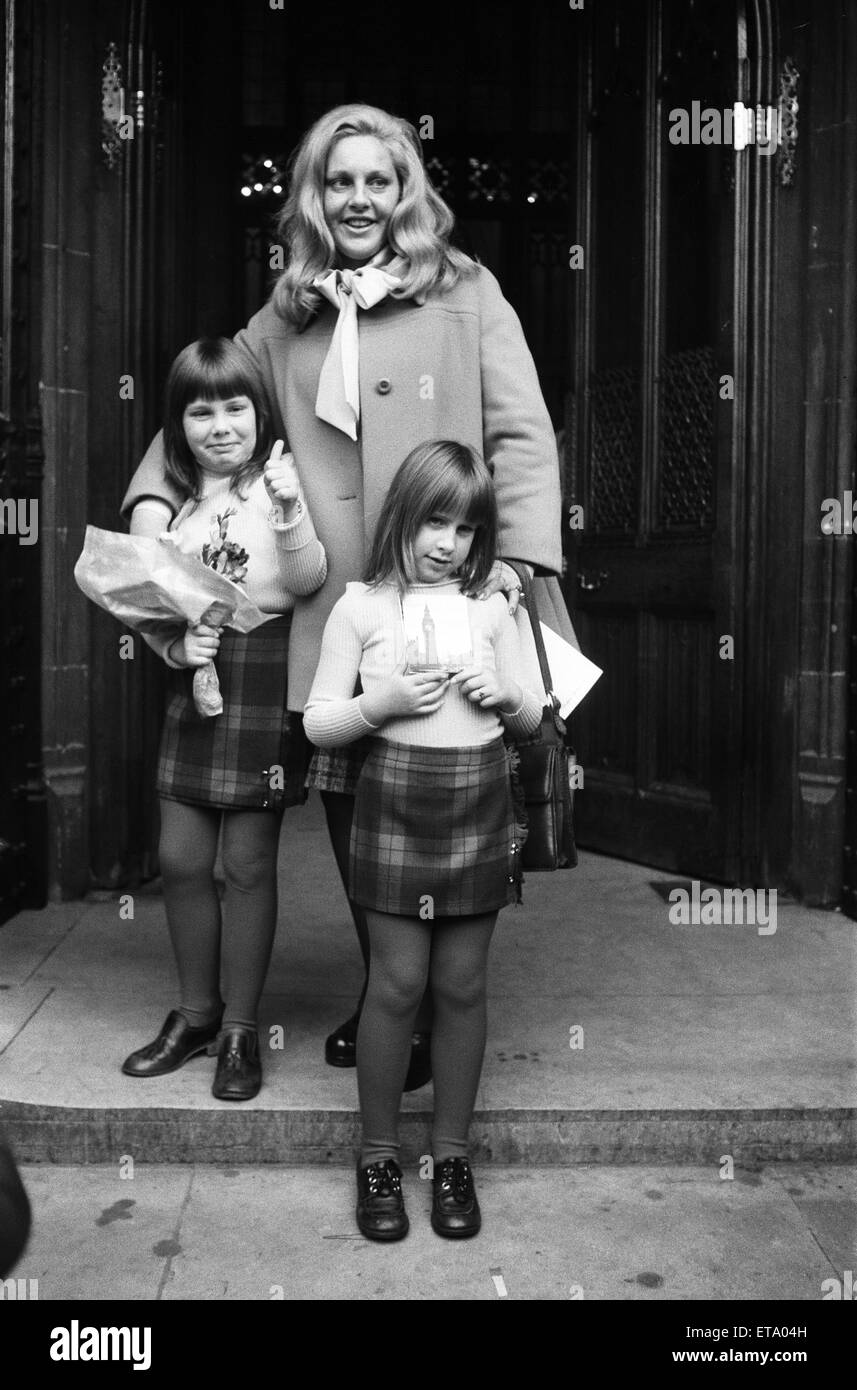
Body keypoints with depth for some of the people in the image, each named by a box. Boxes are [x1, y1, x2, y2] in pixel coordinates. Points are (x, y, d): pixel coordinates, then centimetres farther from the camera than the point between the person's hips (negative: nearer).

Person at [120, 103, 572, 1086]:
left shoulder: (467, 296, 3)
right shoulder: (287, 318, 14)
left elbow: (521, 436, -3)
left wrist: (519, 557, -16)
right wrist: (153, 496, 7)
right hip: (335, 613, 4)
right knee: (346, 806, 8)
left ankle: (435, 1015, 22)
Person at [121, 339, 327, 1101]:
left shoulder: (278, 483, -4)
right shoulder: (165, 507, 7)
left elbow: (307, 579, -15)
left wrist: (291, 512, -30)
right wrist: (176, 647, -12)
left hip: (266, 683, -4)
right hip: (195, 686, 4)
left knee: (248, 861, 2)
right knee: (181, 858, 8)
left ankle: (241, 1029, 16)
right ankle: (196, 1012, 27)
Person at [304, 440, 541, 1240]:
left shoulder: (491, 610, 8)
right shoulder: (361, 607, 0)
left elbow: (532, 721, 14)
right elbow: (318, 724, -1)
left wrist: (503, 696, -7)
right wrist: (382, 703, -17)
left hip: (480, 807, 3)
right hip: (396, 806, -2)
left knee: (461, 985, 8)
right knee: (397, 983, 1)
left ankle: (451, 1154, 22)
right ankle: (377, 1158, 18)